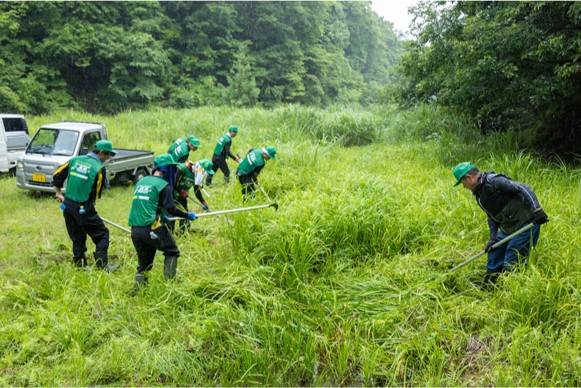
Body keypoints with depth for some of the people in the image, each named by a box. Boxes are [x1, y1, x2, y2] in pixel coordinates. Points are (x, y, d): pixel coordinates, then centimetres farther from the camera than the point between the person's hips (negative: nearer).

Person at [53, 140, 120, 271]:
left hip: (68, 206, 7)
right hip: (83, 209, -7)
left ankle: (80, 265, 26)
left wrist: (58, 193, 21)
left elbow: (57, 175, 11)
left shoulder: (75, 160, 6)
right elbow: (97, 193, -4)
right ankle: (103, 266, 4)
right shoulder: (99, 168, -11)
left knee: (77, 237, 18)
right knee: (102, 234, 4)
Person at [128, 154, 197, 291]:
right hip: (151, 228, -7)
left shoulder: (141, 182, 17)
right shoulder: (163, 185, -5)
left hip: (135, 229, 7)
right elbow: (171, 209, -12)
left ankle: (138, 291, 13)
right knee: (172, 252, 13)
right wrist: (187, 215, 1)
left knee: (143, 264, 18)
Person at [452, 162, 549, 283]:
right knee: (493, 257, 17)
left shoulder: (493, 181, -20)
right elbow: (492, 215, 16)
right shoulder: (479, 192, 10)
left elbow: (523, 189, -25)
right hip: (507, 228, 10)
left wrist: (536, 210, -31)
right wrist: (493, 237, 6)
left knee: (511, 264, -6)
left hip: (525, 225, -10)